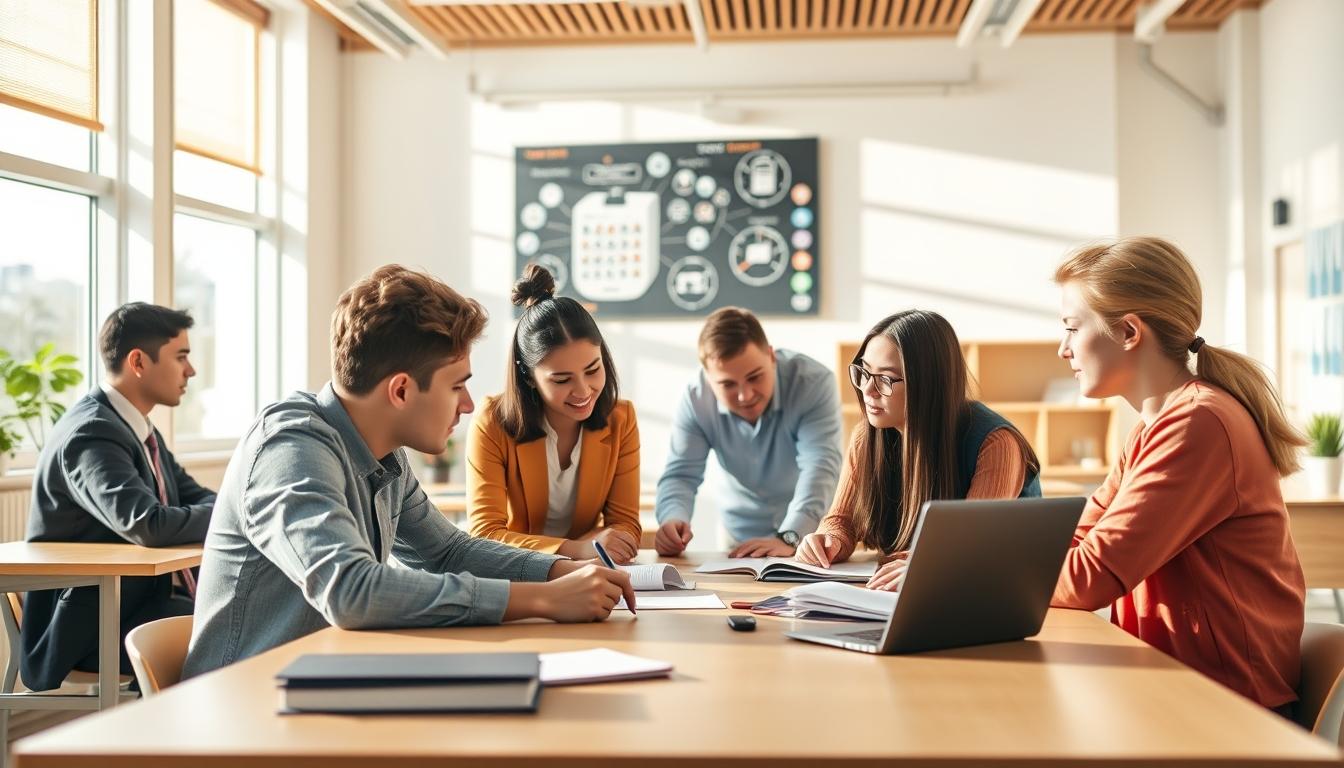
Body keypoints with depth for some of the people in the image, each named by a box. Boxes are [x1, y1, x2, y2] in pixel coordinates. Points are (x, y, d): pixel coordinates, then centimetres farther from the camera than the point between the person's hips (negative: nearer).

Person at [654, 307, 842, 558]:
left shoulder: (814, 382, -22)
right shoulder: (695, 399, -13)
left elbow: (820, 467, -29)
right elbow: (681, 474, -11)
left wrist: (789, 538, -43)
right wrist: (673, 519, -33)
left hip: (811, 532, -3)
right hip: (738, 535, 3)